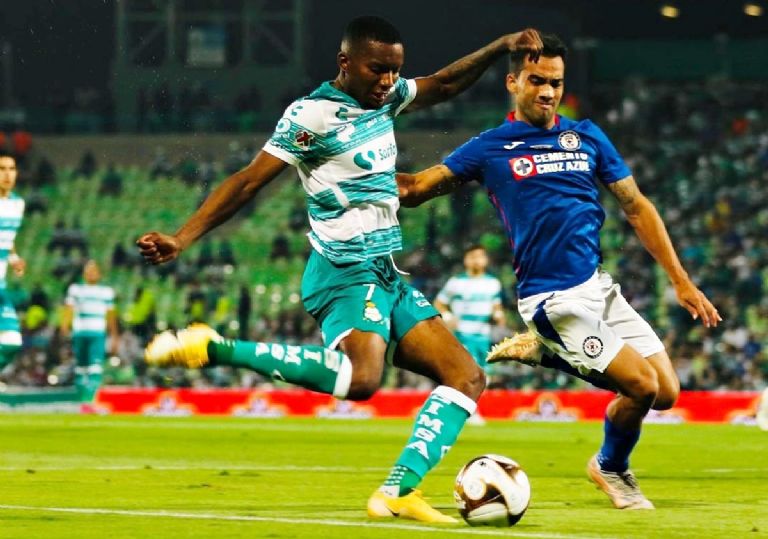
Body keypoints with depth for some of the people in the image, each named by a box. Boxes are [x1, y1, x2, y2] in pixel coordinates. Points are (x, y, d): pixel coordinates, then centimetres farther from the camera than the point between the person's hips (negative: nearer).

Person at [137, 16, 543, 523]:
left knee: (466, 376, 4)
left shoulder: (385, 97, 12)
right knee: (361, 377, -35)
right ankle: (213, 349, -27)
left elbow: (444, 85, 27)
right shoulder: (312, 114, -11)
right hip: (348, 271, -9)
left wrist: (502, 47, 14)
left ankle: (399, 491, -5)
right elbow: (248, 181, -14)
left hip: (386, 274, 9)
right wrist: (181, 239, -21)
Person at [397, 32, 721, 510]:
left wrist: (681, 281, 8)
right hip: (553, 299, -5)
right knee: (642, 386, -14)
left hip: (599, 286, 5)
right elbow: (414, 188, -2)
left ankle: (548, 351, 15)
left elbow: (637, 208, 13)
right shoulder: (491, 148, 1)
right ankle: (613, 469, 17)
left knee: (667, 392, -2)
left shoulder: (587, 137, 10)